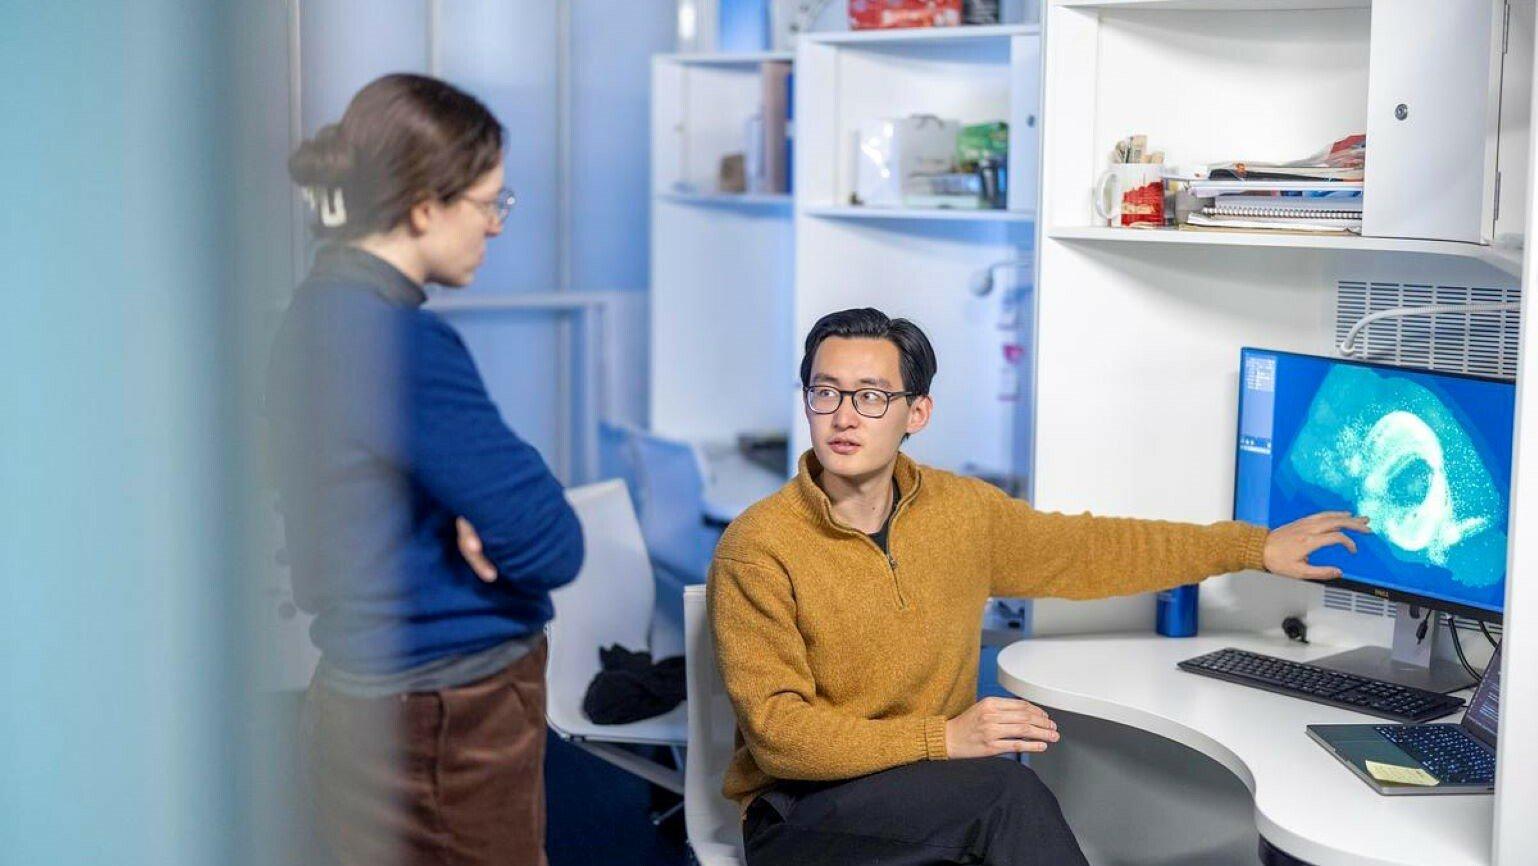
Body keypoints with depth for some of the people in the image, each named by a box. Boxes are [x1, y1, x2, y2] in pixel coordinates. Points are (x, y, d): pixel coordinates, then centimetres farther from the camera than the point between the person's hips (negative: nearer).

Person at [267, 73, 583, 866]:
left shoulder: (321, 313, 6)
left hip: (363, 703, 9)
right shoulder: (402, 343, -24)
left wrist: (471, 527, -9)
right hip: (448, 728, -9)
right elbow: (551, 546, -20)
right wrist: (487, 531, 0)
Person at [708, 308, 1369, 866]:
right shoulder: (758, 549, -13)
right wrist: (943, 738, -26)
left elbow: (1090, 549, 18)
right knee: (1006, 788, -29)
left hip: (940, 792, 4)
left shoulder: (963, 511, 4)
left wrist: (1256, 547, 21)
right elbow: (777, 731, -17)